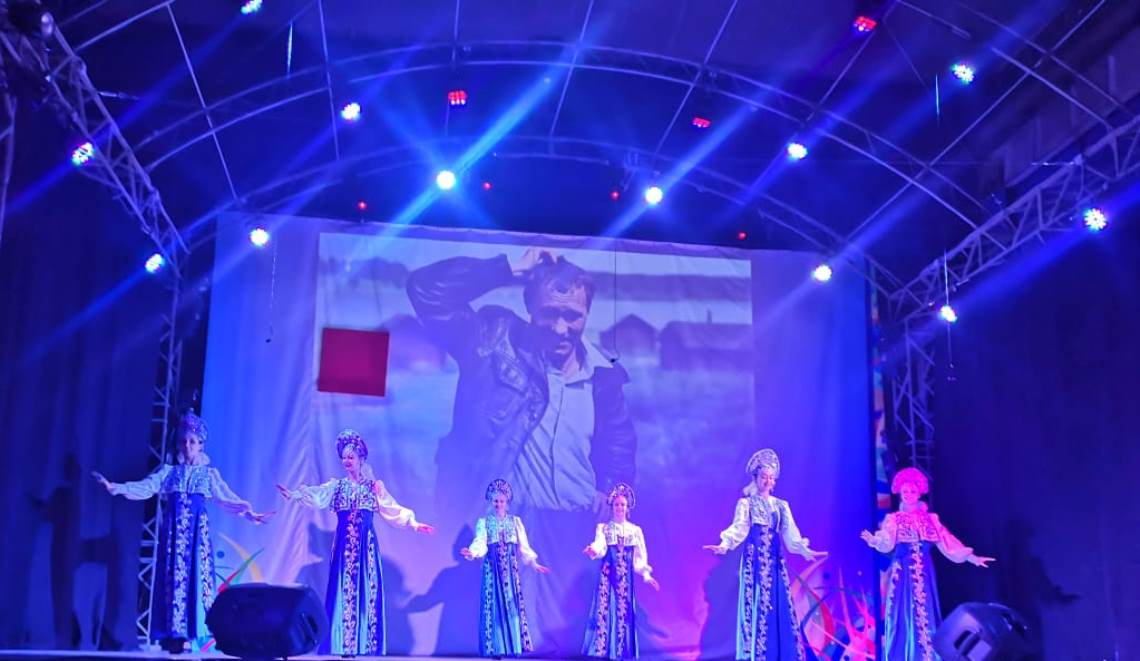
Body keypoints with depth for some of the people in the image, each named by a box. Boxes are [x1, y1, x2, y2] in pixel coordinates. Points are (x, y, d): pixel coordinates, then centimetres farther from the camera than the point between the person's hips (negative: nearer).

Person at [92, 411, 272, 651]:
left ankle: (190, 635, -6)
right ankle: (173, 635, -2)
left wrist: (250, 514, -8)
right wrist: (114, 487, -17)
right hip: (173, 533, 0)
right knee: (173, 578, -3)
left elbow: (226, 498, 4)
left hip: (197, 533, 0)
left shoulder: (209, 474, 11)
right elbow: (144, 488, -2)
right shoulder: (168, 471, 10)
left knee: (195, 577, -6)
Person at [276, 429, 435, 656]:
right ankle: (343, 647, -1)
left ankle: (365, 646, -2)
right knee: (343, 590, -2)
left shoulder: (374, 486, 8)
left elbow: (392, 509, 5)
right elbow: (315, 495, -6)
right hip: (344, 544, 1)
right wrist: (294, 495, -24)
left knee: (367, 589, -4)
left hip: (366, 544, -1)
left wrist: (414, 524, -5)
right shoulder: (337, 486, 10)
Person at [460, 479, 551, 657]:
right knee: (494, 605, -5)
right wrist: (472, 552, -31)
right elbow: (480, 542, -10)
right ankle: (496, 648, -3)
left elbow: (523, 546, 9)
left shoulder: (515, 521, 10)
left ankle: (513, 646, 0)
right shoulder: (484, 522, 4)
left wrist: (534, 564, 0)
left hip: (510, 568, 2)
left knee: (512, 605, -2)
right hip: (492, 568, -2)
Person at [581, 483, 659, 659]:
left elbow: (640, 557, 11)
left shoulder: (635, 530, 11)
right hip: (607, 574, -2)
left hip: (626, 576, 2)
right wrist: (593, 550, -34)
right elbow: (600, 547, -11)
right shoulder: (603, 528, 6)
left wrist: (646, 575, -2)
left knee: (624, 611, -2)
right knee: (604, 609, -9)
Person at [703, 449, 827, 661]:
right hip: (755, 558, -4)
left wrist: (804, 550, -12)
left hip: (775, 560, 4)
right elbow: (739, 528, -9)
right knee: (756, 604, -7)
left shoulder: (781, 505, 15)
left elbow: (790, 532, 5)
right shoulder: (746, 503, 4)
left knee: (779, 605, 0)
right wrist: (725, 545, -28)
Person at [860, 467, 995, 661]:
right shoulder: (893, 520, 0)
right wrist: (874, 541, -38)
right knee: (903, 618, -4)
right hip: (903, 575, -2)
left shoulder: (930, 519, 8)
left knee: (925, 618, 3)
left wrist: (971, 557, -4)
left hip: (923, 576, 2)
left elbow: (948, 544, 6)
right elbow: (887, 544, -15)